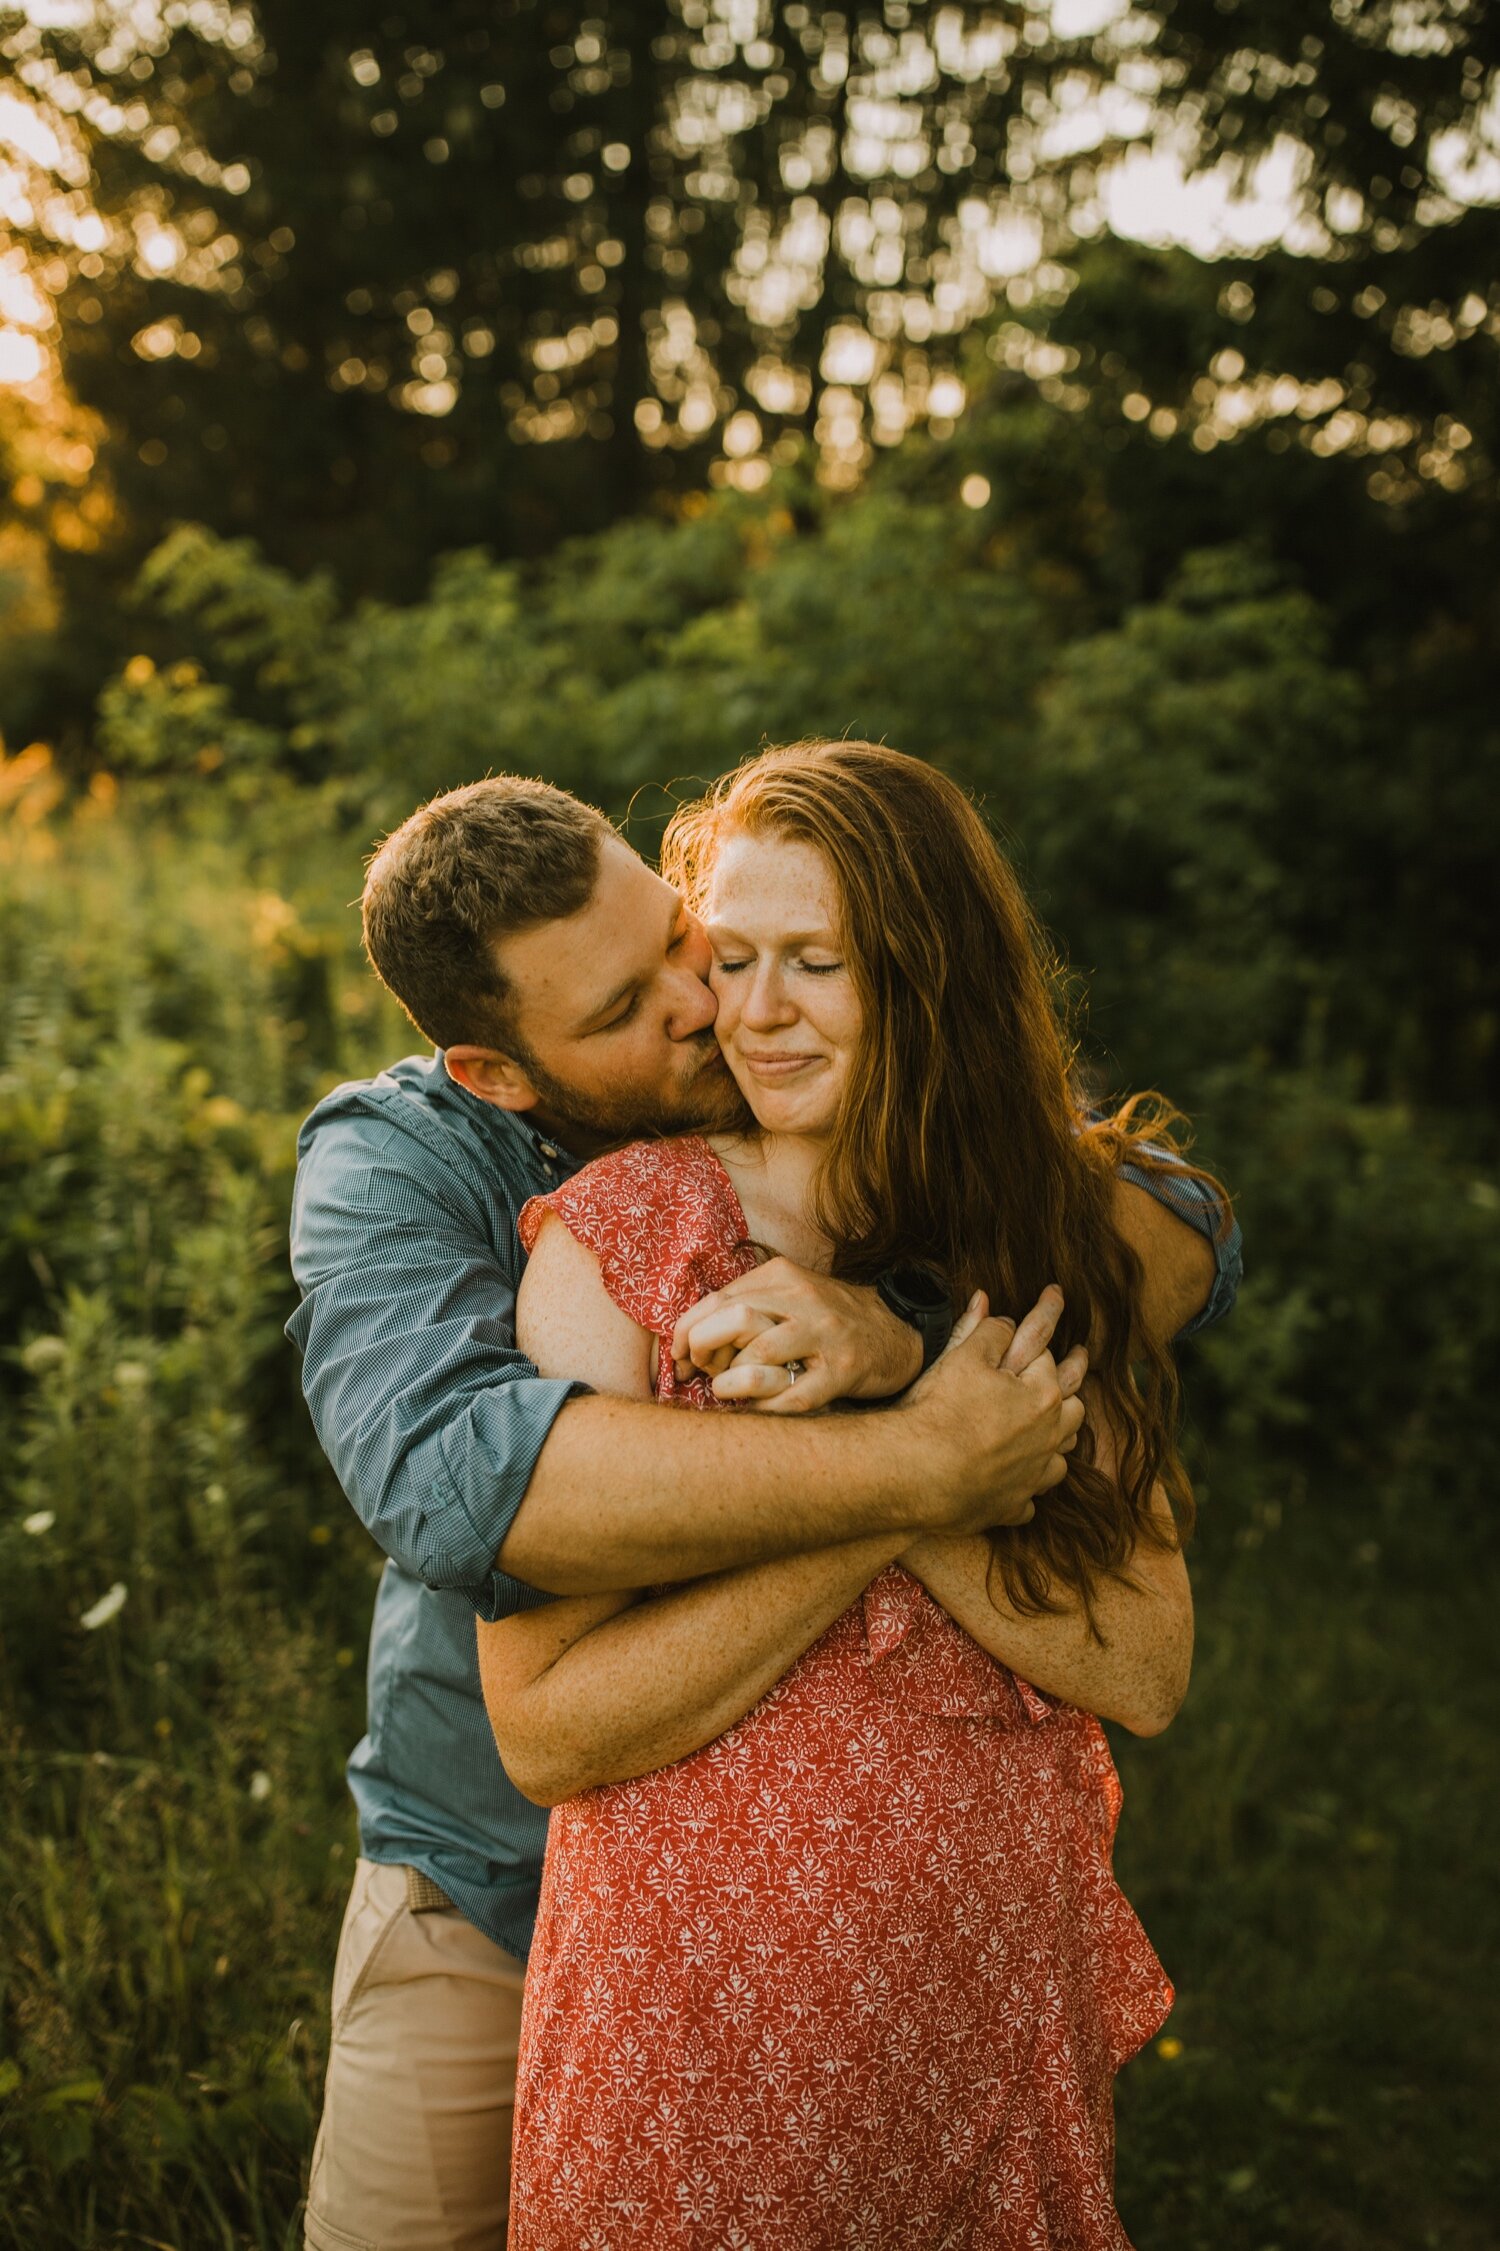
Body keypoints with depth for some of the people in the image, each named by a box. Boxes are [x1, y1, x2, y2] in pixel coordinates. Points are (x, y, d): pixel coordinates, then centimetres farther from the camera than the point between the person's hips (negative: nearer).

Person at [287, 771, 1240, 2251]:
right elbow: (449, 1471, -38)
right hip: (495, 1898, -1)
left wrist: (913, 1336, -36)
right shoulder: (390, 1162, -18)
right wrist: (923, 1463, -40)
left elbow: (1181, 1241, -16)